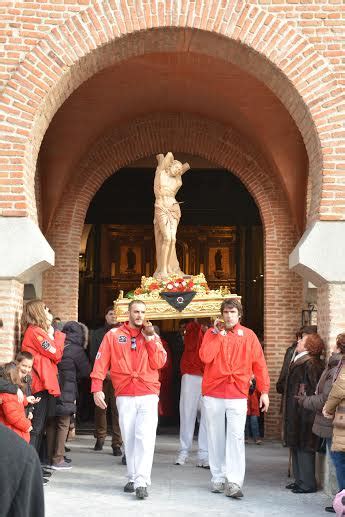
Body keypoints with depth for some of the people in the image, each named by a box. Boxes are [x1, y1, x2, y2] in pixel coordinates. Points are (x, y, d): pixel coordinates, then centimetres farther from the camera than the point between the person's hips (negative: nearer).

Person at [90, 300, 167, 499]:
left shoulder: (152, 336, 10)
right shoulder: (114, 335, 6)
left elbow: (159, 363, -3)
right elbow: (101, 362, 0)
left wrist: (150, 339, -9)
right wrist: (97, 388, -8)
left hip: (148, 395, -1)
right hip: (125, 396, 1)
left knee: (145, 438, -13)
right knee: (129, 438, 5)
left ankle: (142, 482, -15)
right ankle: (133, 478, 15)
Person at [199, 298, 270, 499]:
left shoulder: (248, 335, 6)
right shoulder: (212, 333, 6)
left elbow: (259, 364, 5)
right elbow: (205, 357, -10)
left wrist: (264, 391, -1)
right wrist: (218, 333, -9)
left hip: (237, 395, -1)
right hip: (213, 394, 1)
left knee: (236, 437, -10)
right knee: (216, 437, 7)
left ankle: (234, 482, -11)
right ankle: (218, 478, 16)